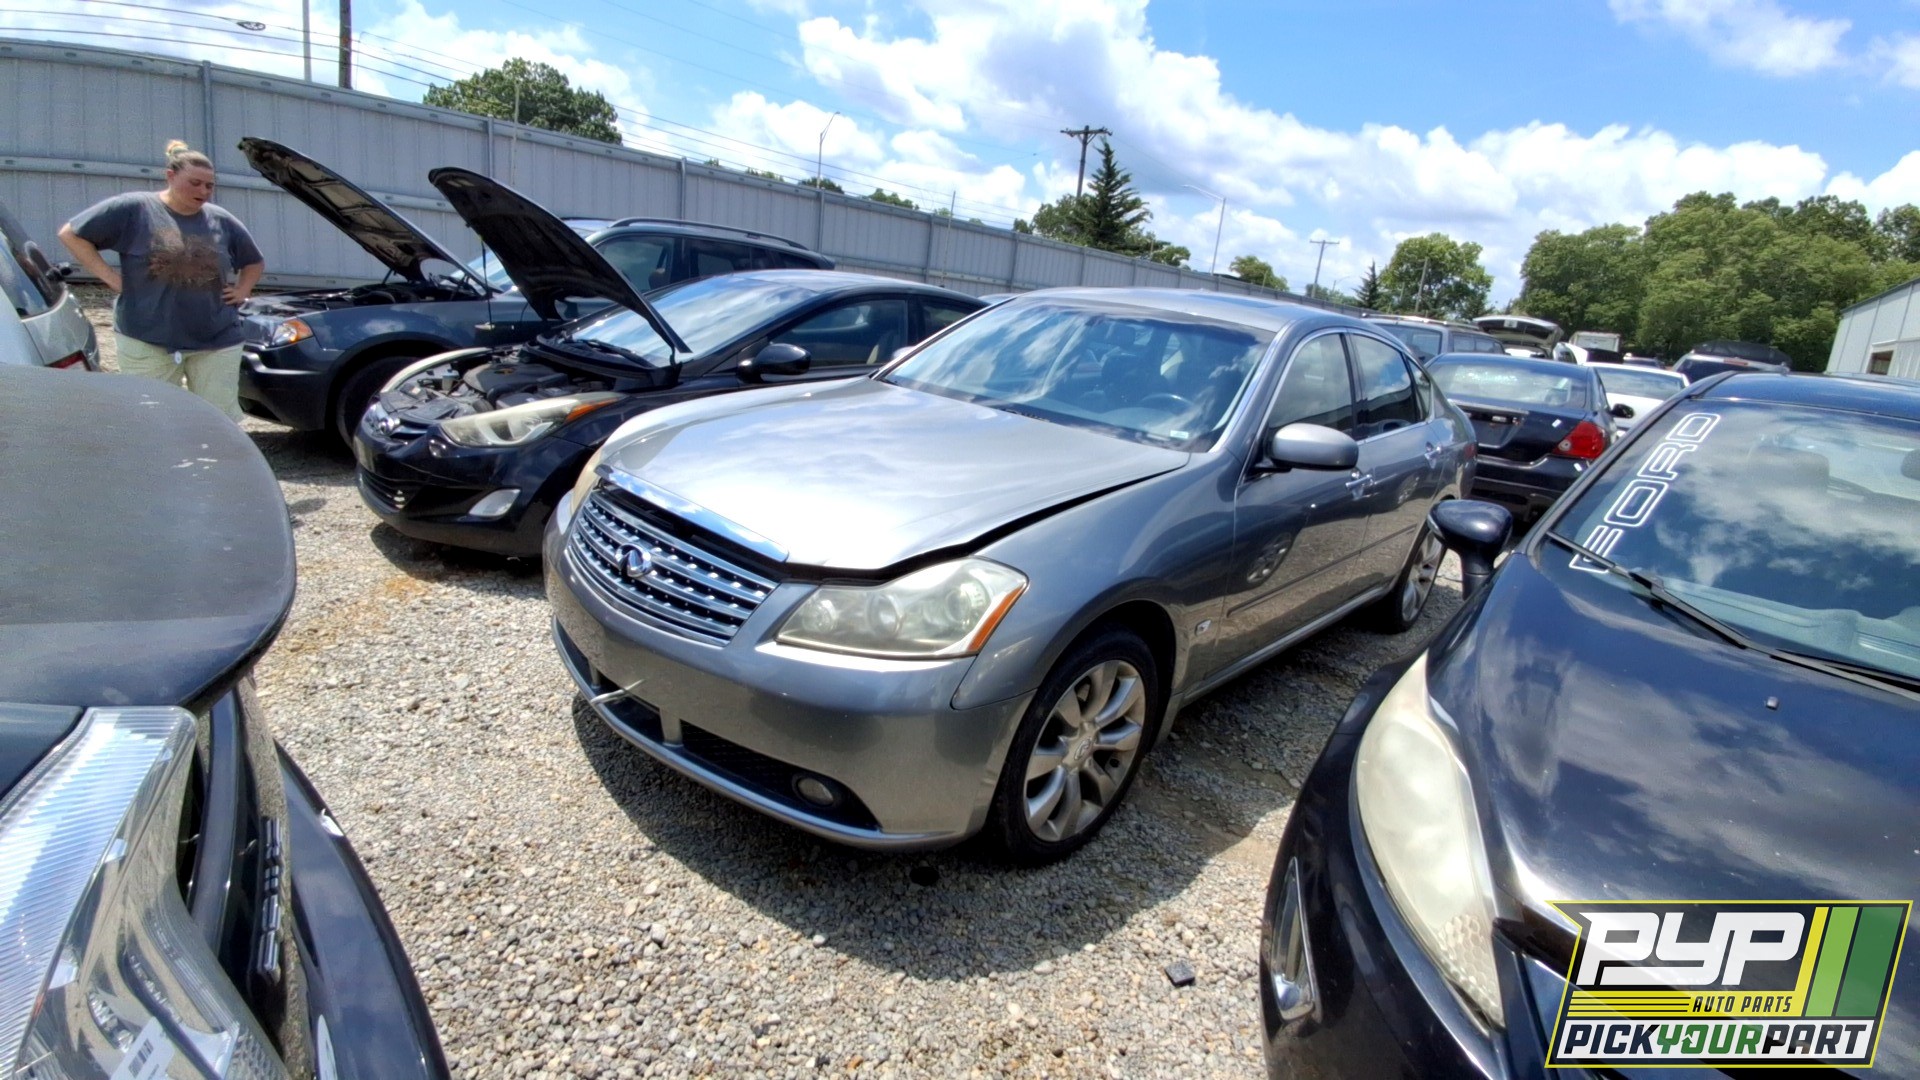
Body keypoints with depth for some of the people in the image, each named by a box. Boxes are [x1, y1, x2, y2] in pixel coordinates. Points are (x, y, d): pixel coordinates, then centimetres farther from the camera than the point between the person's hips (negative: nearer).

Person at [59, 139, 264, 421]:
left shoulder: (222, 221, 9)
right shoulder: (133, 208, -1)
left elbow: (255, 263, 23)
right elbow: (71, 233, 3)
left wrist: (242, 290, 6)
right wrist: (109, 276, -5)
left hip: (218, 342, 2)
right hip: (146, 340, -2)